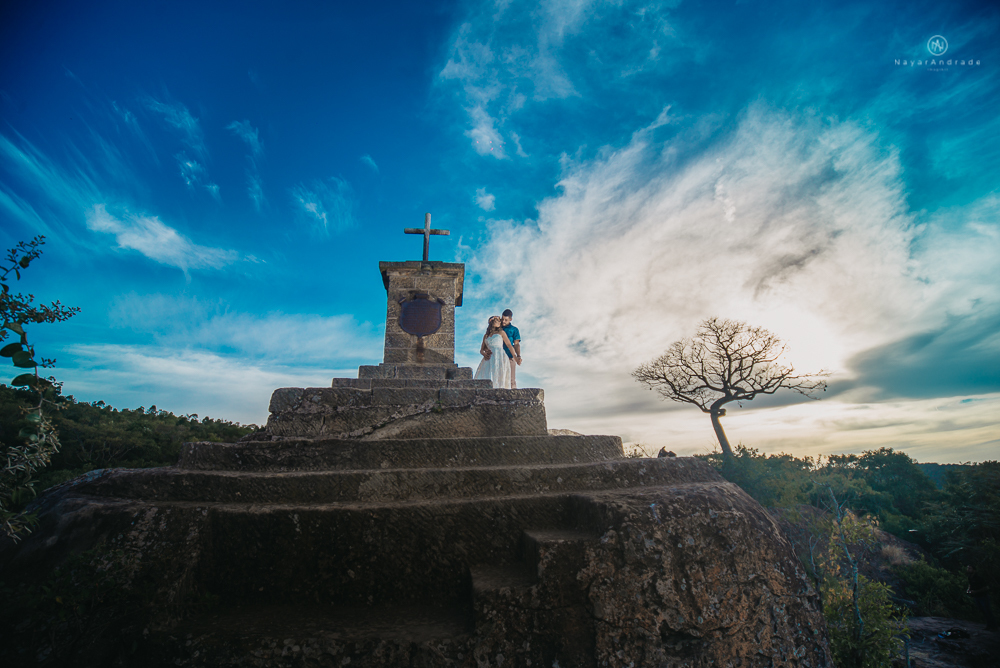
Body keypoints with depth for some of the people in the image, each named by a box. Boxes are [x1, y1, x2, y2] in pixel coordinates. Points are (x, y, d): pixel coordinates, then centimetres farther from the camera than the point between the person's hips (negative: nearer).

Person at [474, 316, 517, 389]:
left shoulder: (501, 332, 16)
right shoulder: (486, 335, 23)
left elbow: (509, 345, 13)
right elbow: (481, 350, 21)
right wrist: (484, 354, -2)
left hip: (499, 357, -3)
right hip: (489, 359, 3)